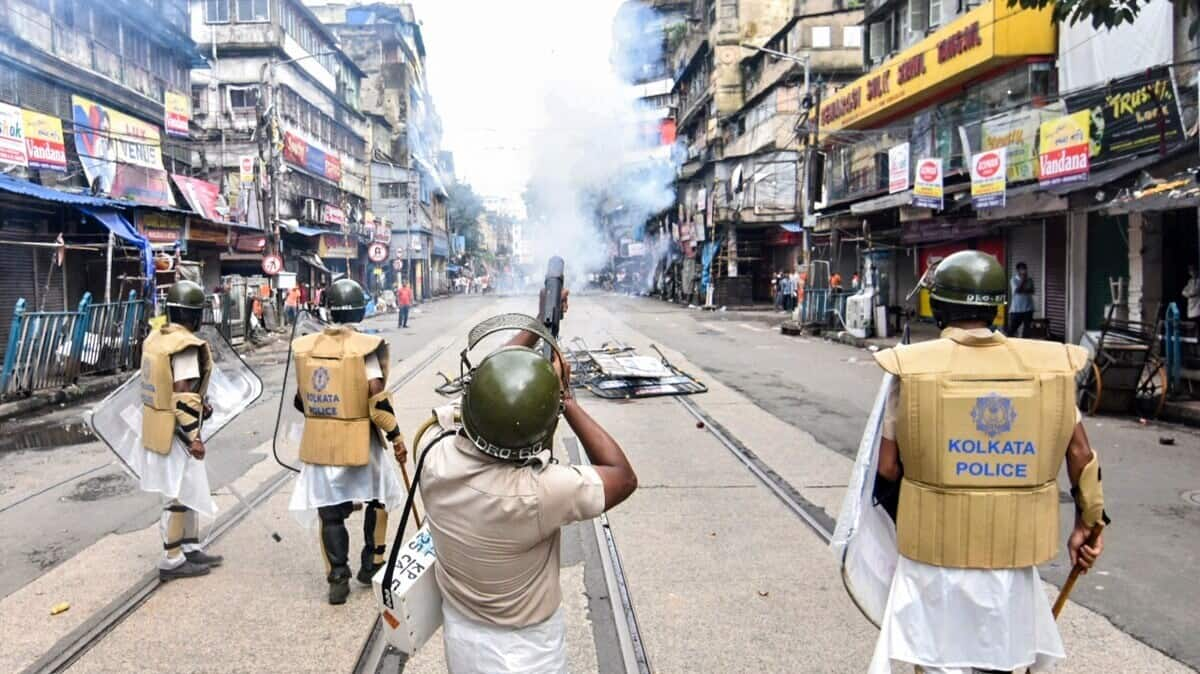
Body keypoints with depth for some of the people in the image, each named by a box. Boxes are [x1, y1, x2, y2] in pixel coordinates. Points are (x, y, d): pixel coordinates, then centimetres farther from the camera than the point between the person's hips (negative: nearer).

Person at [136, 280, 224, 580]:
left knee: (189, 490, 19)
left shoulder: (155, 337, 8)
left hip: (156, 428, 9)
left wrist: (199, 405, 14)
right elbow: (184, 397, -23)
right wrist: (194, 438, -18)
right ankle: (172, 561, 12)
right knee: (179, 496, 2)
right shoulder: (186, 346, -21)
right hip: (175, 433, -9)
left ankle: (191, 549, 29)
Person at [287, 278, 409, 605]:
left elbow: (301, 400, 8)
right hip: (359, 441, -3)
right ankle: (371, 564, 26)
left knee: (330, 512, 11)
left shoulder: (305, 346, 1)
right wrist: (396, 436, -5)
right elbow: (378, 399, -15)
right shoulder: (365, 347, -13)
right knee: (377, 498, 20)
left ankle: (338, 580, 11)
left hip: (319, 441, 3)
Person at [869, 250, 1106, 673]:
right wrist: (1087, 522, 18)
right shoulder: (1046, 365, -2)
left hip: (935, 553, -2)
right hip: (1012, 556, 3)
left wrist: (905, 524, 12)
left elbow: (887, 469, -6)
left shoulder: (913, 367, -9)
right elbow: (1080, 455, 5)